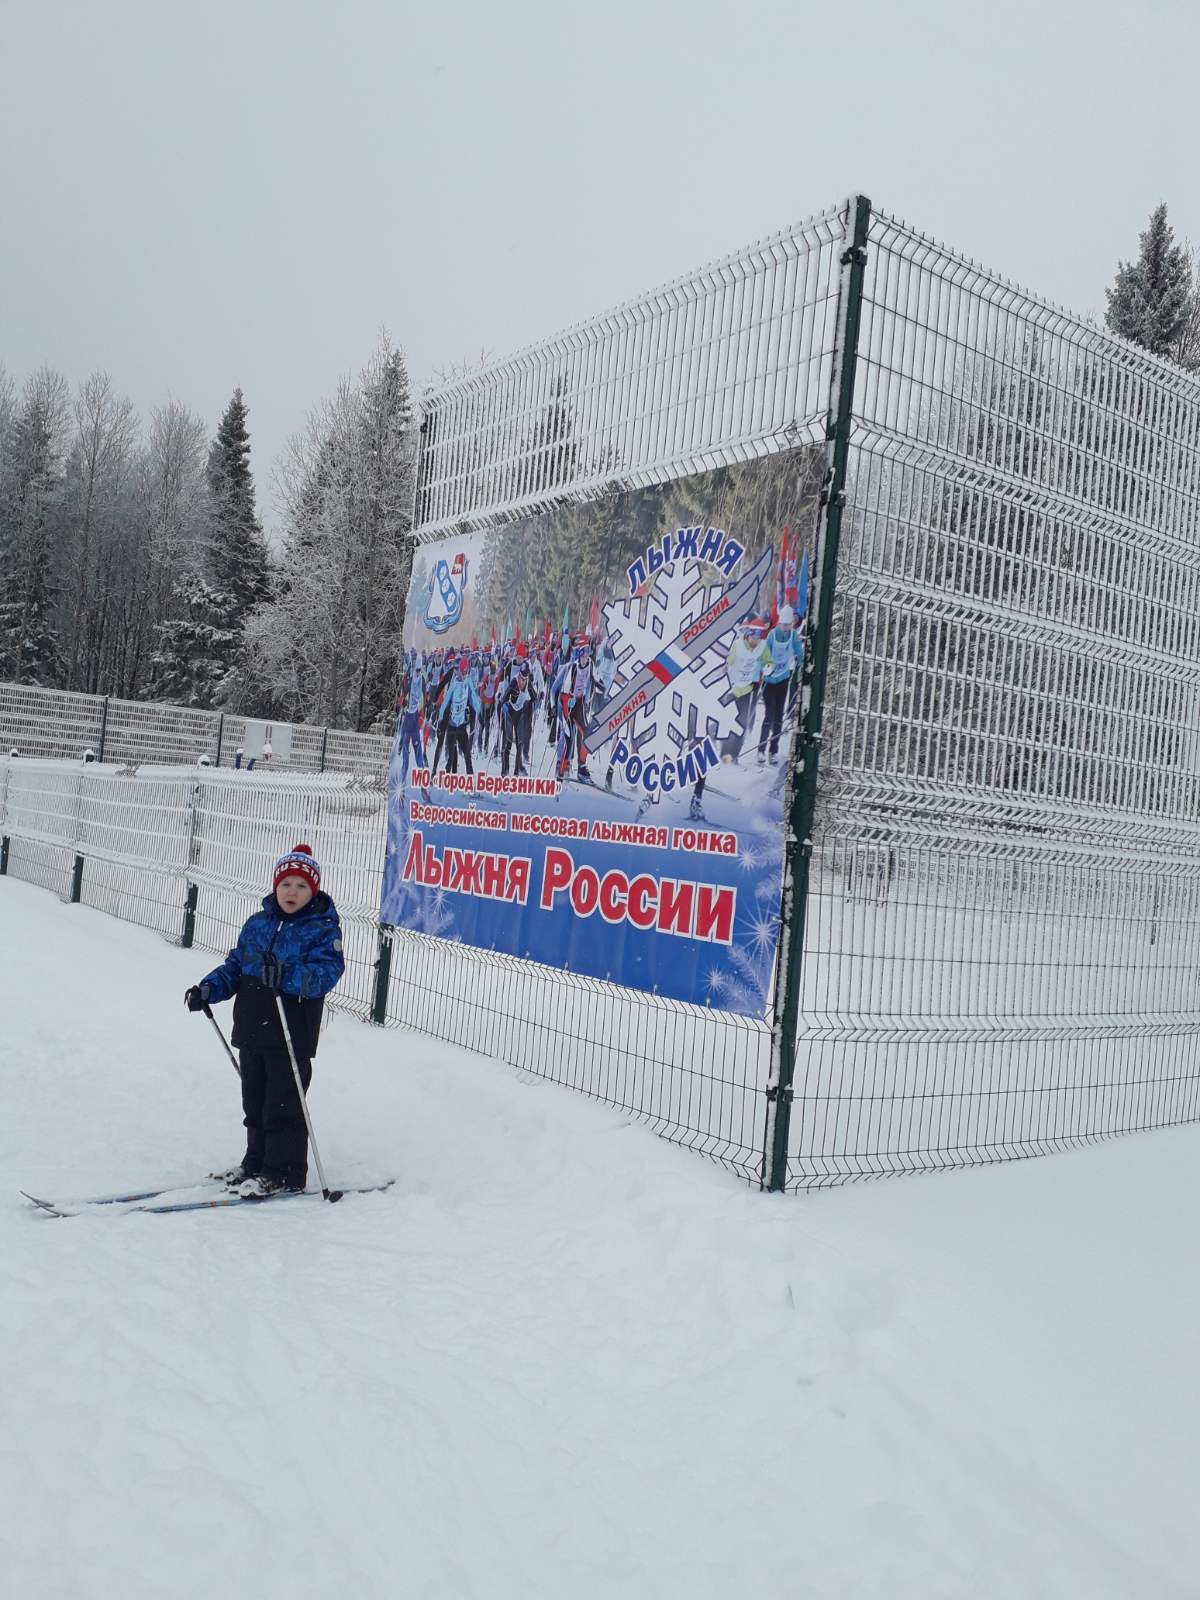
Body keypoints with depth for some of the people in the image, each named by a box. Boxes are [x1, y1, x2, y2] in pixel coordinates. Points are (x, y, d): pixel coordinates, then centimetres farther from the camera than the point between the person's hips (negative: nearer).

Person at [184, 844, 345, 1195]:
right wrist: (208, 989, 1)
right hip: (252, 1031, 7)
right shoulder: (257, 923, 11)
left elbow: (327, 972, -21)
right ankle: (257, 1161, 32)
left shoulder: (323, 929, -8)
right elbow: (235, 965, 17)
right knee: (254, 1100, 17)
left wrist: (287, 976, -37)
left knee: (283, 1105, -1)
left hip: (292, 1035, -6)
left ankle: (285, 1172, 10)